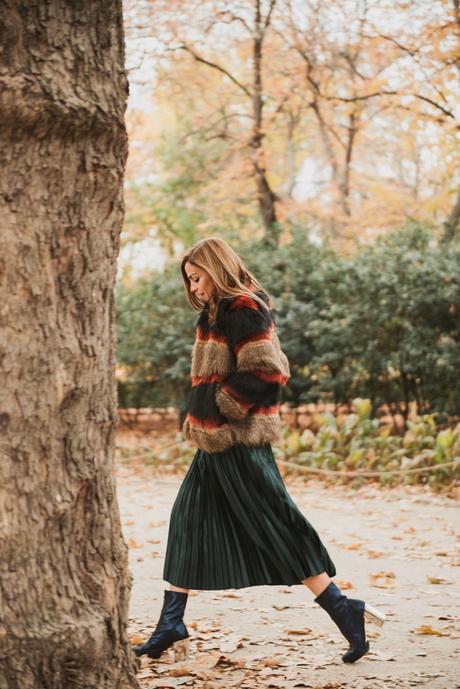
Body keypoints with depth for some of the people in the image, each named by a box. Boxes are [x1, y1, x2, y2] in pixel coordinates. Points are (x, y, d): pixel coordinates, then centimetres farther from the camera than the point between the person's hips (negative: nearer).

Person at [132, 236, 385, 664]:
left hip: (240, 444, -10)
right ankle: (170, 628, 16)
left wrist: (222, 404, -15)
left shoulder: (244, 311, -15)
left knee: (277, 532, -7)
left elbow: (267, 373, -22)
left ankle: (344, 611, 0)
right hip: (214, 443, 10)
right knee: (188, 526, 11)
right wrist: (197, 416, 11)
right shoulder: (218, 313, 15)